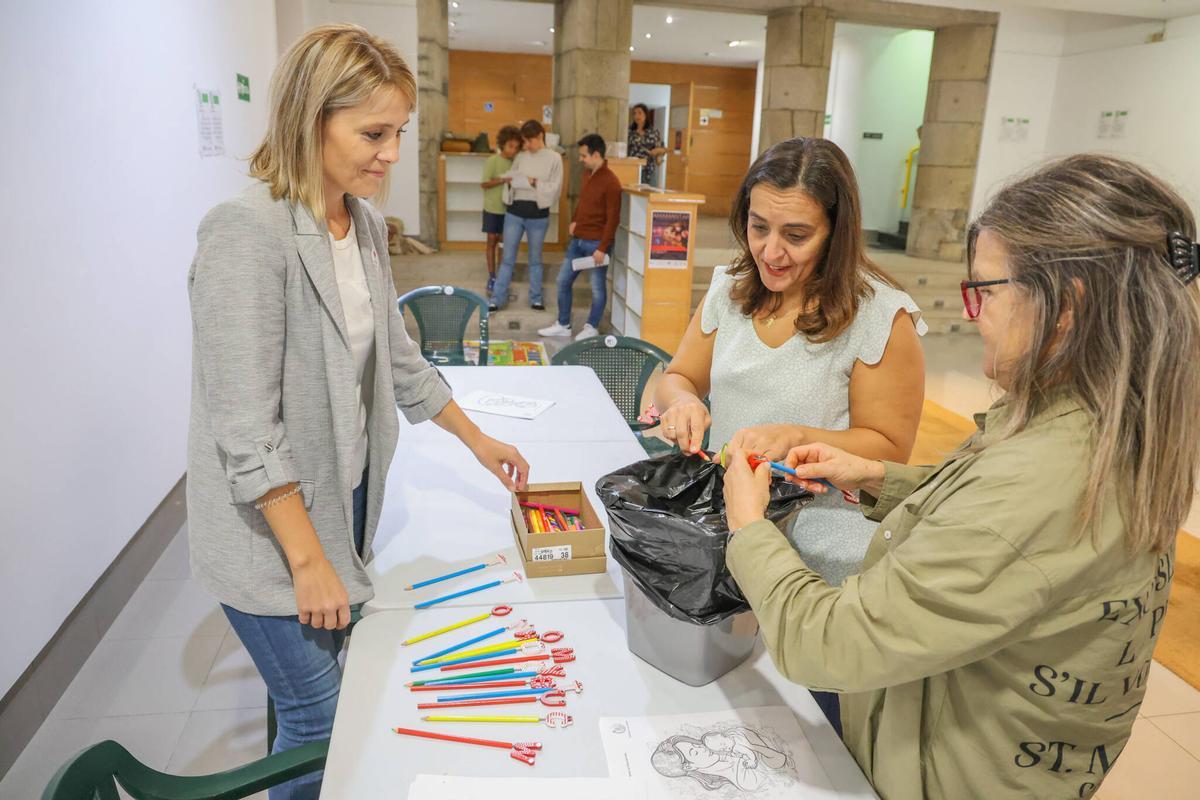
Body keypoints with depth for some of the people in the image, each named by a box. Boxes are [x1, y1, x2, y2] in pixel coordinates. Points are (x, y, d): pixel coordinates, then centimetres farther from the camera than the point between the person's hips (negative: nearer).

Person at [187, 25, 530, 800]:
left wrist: (477, 439, 16)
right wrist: (308, 560, -18)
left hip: (345, 498, 7)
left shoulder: (365, 223, 1)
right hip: (272, 528, -7)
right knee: (318, 717, 7)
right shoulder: (247, 233, -23)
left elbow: (397, 356, 13)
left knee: (329, 691, 21)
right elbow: (246, 431, -23)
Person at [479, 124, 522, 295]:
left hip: (508, 208, 3)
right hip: (492, 208, -3)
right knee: (492, 241, 5)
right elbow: (484, 184, -12)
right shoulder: (492, 161, -11)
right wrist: (502, 180, -25)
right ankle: (492, 277, 12)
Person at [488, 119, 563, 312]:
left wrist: (536, 183, -19)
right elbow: (511, 179, 12)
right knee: (508, 258, 5)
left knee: (535, 259, 12)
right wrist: (510, 182, -11)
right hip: (515, 211, 2)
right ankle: (497, 299, 10)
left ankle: (536, 298, 23)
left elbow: (555, 188, -6)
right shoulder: (520, 156, 7)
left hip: (538, 214, -2)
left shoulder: (554, 158, -2)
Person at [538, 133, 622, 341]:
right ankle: (563, 325, 22)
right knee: (563, 281, 11)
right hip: (577, 240, 8)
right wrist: (575, 220, 10)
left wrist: (602, 248, -19)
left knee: (597, 287, 5)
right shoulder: (587, 173, 9)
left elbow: (612, 219, -17)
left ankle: (592, 327, 20)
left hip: (595, 243, -8)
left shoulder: (610, 182, -16)